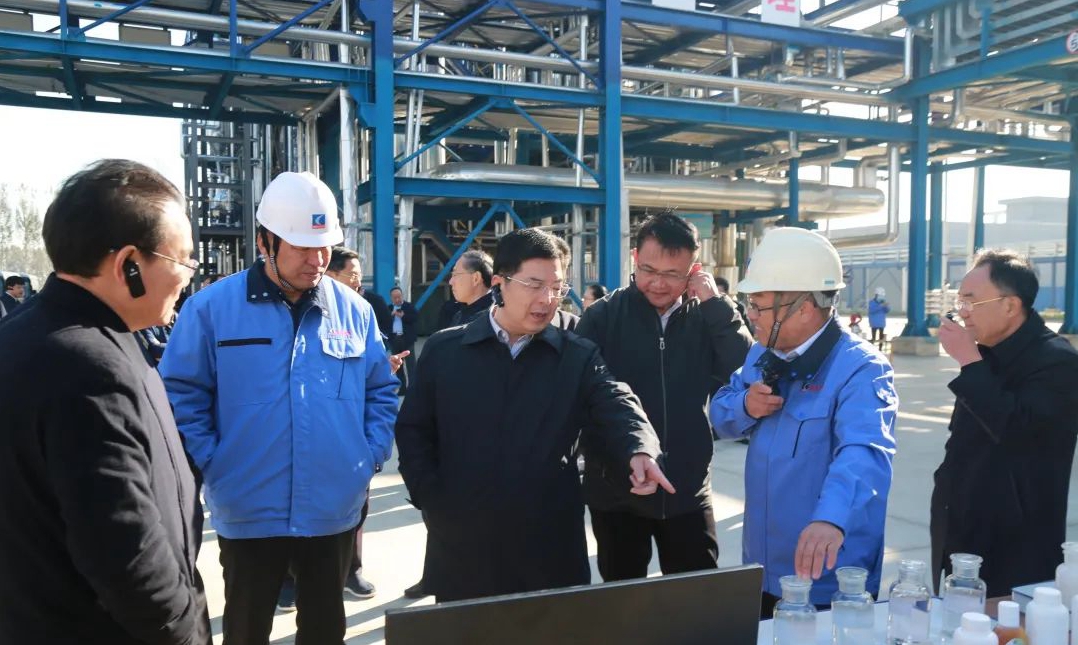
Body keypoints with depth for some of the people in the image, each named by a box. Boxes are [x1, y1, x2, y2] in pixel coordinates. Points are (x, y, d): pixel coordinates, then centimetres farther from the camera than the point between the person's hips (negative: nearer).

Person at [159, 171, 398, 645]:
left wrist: (370, 457, -1)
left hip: (334, 511, 2)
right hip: (249, 513, -2)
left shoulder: (354, 311, 1)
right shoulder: (211, 308, -7)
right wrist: (212, 466, -9)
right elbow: (181, 395, -4)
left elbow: (382, 392, 9)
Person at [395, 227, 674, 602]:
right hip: (462, 547, 1)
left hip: (550, 551, 0)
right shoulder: (444, 350, 2)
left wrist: (639, 451, -35)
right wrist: (431, 500, -4)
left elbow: (618, 408, -14)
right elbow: (412, 429, 6)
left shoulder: (579, 357, 1)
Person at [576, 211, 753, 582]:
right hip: (617, 490, -1)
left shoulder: (705, 318, 1)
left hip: (688, 490, 2)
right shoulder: (602, 317, -5)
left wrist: (716, 305, -16)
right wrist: (602, 459, -16)